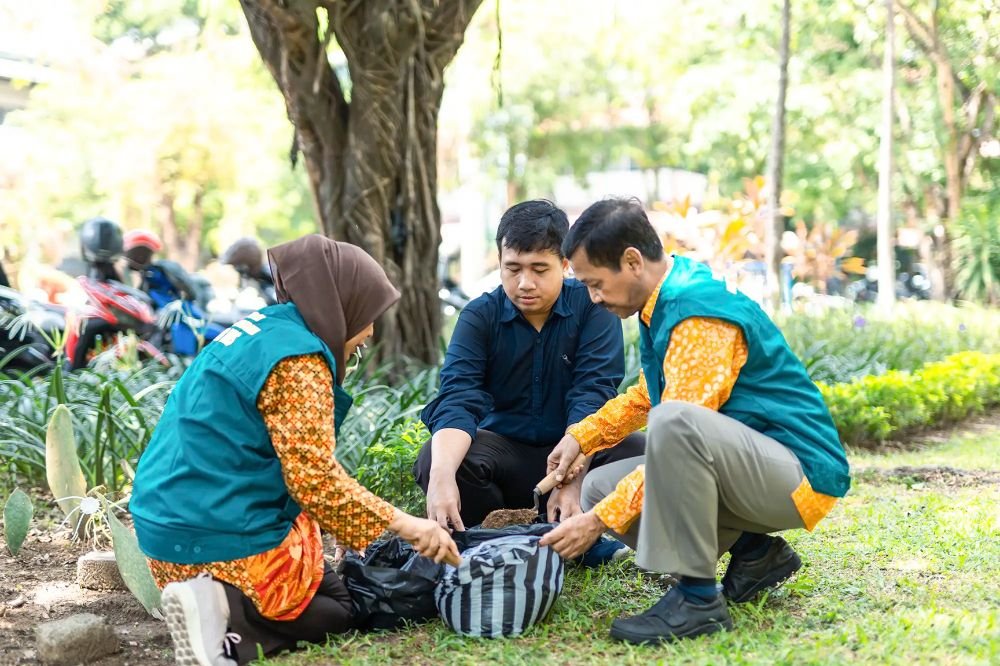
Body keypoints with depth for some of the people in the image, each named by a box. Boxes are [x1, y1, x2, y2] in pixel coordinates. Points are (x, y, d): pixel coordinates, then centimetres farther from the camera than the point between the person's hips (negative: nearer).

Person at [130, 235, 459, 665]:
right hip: (230, 542, -9)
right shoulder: (297, 357, -16)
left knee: (328, 589, 25)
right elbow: (314, 478, -21)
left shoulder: (259, 331, 13)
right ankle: (228, 611, -14)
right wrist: (402, 524, -15)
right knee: (342, 612, 8)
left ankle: (215, 601, 2)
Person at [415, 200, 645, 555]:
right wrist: (442, 476, -41)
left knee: (640, 453, -31)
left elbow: (592, 395, -19)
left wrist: (572, 479, -35)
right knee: (432, 460, -28)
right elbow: (458, 397, -21)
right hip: (506, 452, 1)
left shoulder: (592, 306, -9)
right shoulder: (479, 316, -7)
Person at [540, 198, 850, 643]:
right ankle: (754, 551, 7)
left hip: (798, 472, -10)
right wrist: (582, 436, 11)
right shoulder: (666, 298, 8)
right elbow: (647, 394, 24)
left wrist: (600, 520, -22)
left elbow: (675, 425, -25)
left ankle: (698, 598, -23)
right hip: (746, 465, 10)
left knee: (674, 423, -36)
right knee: (600, 487, 5)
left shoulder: (699, 314, -21)